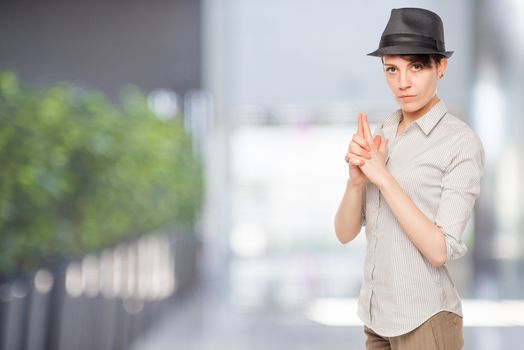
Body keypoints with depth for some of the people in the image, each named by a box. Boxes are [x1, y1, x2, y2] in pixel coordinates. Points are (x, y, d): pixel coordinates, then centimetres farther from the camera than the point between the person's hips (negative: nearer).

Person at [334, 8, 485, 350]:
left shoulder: (462, 143, -13)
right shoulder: (381, 135, 4)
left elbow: (439, 250, -18)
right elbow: (345, 233, 1)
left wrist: (383, 177, -19)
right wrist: (357, 178, -16)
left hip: (425, 322, -6)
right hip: (378, 318, 6)